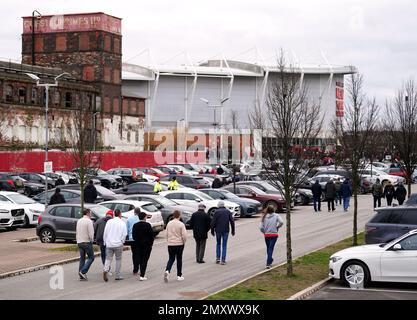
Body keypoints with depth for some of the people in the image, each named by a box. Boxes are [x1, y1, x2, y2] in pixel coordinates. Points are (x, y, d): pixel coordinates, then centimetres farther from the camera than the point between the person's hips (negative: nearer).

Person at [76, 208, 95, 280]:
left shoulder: (79, 221, 11)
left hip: (79, 242, 7)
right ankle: (83, 271, -11)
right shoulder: (89, 221, -12)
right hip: (87, 242, -7)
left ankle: (81, 276, 8)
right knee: (91, 257, 2)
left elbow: (76, 232, 15)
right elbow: (91, 233, -16)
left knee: (82, 258, 10)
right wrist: (91, 240, 0)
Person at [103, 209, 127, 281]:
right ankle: (118, 275, 12)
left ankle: (105, 270, -20)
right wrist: (122, 241, 6)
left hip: (109, 244, 2)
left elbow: (105, 233, 5)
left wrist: (105, 241, 14)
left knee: (108, 259, 6)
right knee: (118, 259, 10)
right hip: (118, 244, -2)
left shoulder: (109, 222, 4)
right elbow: (124, 234, -9)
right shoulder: (122, 223, -5)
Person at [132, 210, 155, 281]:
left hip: (138, 245, 4)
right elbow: (151, 235, -10)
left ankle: (141, 273, 24)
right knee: (145, 260, -2)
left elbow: (133, 236, 4)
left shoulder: (135, 225, 0)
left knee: (140, 260, 16)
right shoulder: (147, 225, -13)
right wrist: (151, 243, 4)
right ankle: (142, 276, -7)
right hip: (147, 245, -4)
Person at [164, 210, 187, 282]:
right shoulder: (181, 224, -11)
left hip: (170, 244, 3)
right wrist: (184, 242, 4)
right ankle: (179, 276, 14)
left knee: (171, 259, 11)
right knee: (179, 259, 9)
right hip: (179, 244, -3)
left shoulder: (169, 223, 1)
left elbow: (166, 234, 7)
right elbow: (184, 235, -13)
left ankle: (167, 271, -15)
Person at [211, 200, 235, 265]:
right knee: (224, 245, 6)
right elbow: (232, 221, -1)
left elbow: (213, 222, -7)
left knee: (218, 244, 18)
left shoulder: (216, 212, -3)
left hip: (218, 230, 0)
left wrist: (212, 231, 4)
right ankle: (223, 260, 0)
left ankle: (217, 258, 11)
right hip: (226, 231, 1)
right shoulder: (228, 212, 3)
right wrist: (233, 230, 7)